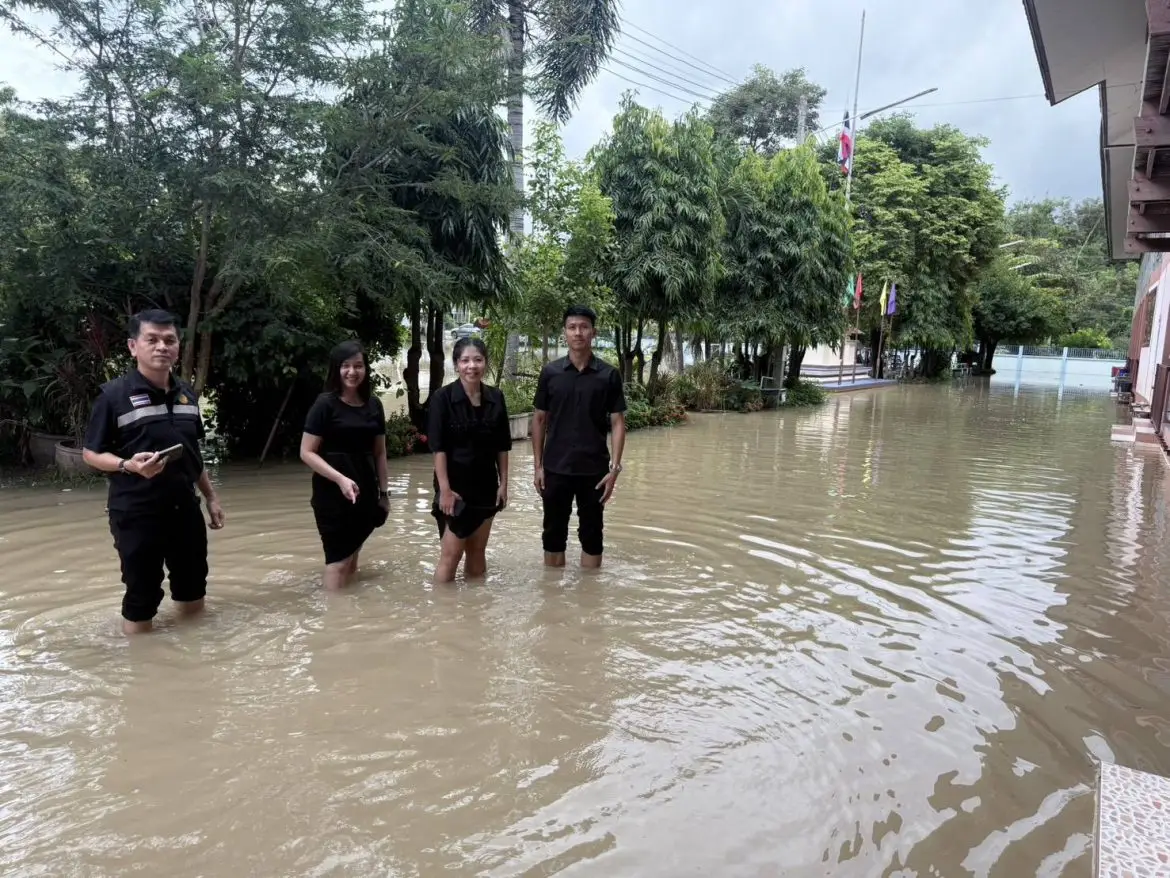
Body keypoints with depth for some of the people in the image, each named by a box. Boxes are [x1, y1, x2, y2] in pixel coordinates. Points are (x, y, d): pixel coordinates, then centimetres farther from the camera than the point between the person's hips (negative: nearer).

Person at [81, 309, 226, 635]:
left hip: (185, 509, 5)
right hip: (136, 514, -5)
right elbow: (90, 452, -7)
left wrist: (211, 497, 16)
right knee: (141, 602, 3)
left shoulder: (188, 394, 6)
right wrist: (129, 465, -25)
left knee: (193, 597, 16)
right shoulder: (114, 394, -11)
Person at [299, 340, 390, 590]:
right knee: (338, 559, -1)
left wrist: (384, 491, 12)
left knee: (352, 556, 15)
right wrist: (340, 478, -21)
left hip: (365, 492, 5)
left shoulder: (374, 405, 6)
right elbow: (307, 452, -11)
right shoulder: (325, 404, -8)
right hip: (332, 492, -5)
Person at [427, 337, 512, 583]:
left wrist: (503, 483, 4)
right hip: (455, 485, -4)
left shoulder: (496, 398, 1)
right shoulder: (443, 397, -10)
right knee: (450, 554, -1)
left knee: (478, 552, 14)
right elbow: (438, 447, -13)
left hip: (486, 485, 4)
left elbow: (502, 446, 7)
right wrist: (444, 488, -16)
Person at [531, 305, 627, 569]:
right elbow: (539, 420, 5)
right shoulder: (550, 372, 1)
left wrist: (614, 468, -9)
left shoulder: (609, 375, -2)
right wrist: (538, 465, 1)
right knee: (554, 534, 10)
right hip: (555, 468, 1)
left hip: (594, 469, -1)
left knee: (591, 534, 9)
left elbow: (617, 423, -1)